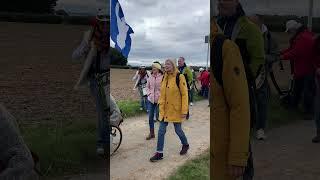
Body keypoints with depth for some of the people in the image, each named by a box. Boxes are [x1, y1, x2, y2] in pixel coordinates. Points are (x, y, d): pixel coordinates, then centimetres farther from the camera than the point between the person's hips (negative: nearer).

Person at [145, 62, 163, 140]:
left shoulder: (162, 77, -11)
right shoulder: (150, 77, 3)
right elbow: (147, 87, 14)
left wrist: (160, 96, -14)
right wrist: (149, 93, 1)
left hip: (159, 100, -5)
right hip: (151, 99, 5)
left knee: (158, 117, 3)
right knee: (150, 117, 8)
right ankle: (151, 133, 20)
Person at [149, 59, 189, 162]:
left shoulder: (179, 77, -13)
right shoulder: (165, 77, 6)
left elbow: (184, 94, -14)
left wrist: (184, 110, -17)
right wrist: (160, 105, 9)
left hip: (176, 110, -5)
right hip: (164, 109, 5)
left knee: (178, 130, 10)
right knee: (161, 131, 4)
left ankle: (185, 145, 38)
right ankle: (159, 153, 14)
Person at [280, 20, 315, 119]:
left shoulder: (303, 38, -26)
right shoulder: (300, 36, 11)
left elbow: (295, 53, -28)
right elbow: (292, 48, 12)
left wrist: (283, 57, -17)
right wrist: (280, 53, 1)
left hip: (308, 70, -11)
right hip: (301, 68, 11)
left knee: (308, 90, -2)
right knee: (297, 88, 23)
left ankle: (308, 111, 7)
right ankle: (293, 104, 39)